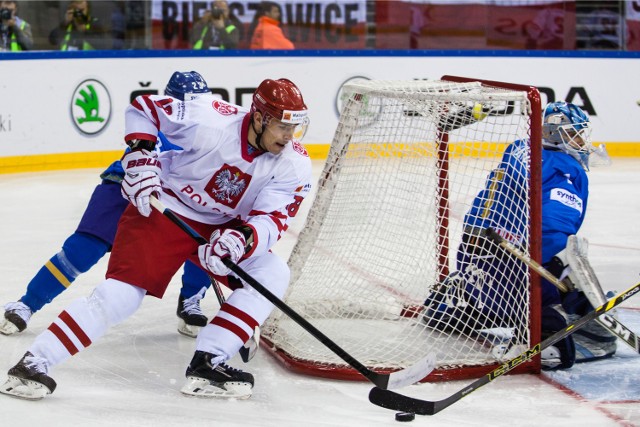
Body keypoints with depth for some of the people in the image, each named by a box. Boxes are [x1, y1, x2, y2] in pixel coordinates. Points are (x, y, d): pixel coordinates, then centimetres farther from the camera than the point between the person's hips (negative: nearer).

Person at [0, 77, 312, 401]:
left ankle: (207, 365, -15)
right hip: (164, 210, -5)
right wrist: (140, 158, -21)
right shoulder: (210, 120, -25)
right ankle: (32, 363, -13)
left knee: (273, 274, -13)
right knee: (121, 293, -18)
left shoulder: (294, 165, -15)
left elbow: (272, 219, -20)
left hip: (222, 226, 5)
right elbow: (142, 109, -11)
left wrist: (244, 239, -40)